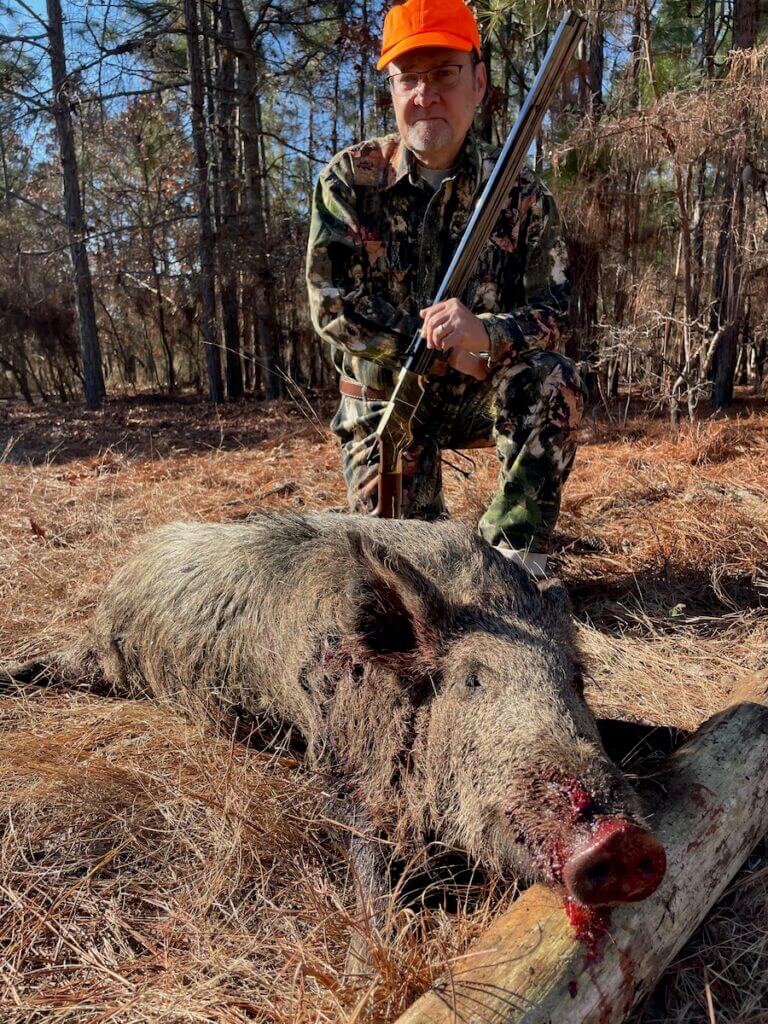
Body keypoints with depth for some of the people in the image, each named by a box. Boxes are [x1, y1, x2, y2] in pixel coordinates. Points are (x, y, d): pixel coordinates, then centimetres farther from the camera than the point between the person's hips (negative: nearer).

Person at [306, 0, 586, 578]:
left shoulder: (521, 194, -7)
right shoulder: (350, 179, -8)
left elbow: (553, 314, -12)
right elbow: (333, 307, -15)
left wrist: (484, 333, -35)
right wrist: (447, 351, -22)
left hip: (481, 393, 1)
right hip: (384, 400, 0)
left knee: (552, 383, -30)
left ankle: (515, 549, -15)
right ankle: (440, 532, 30)